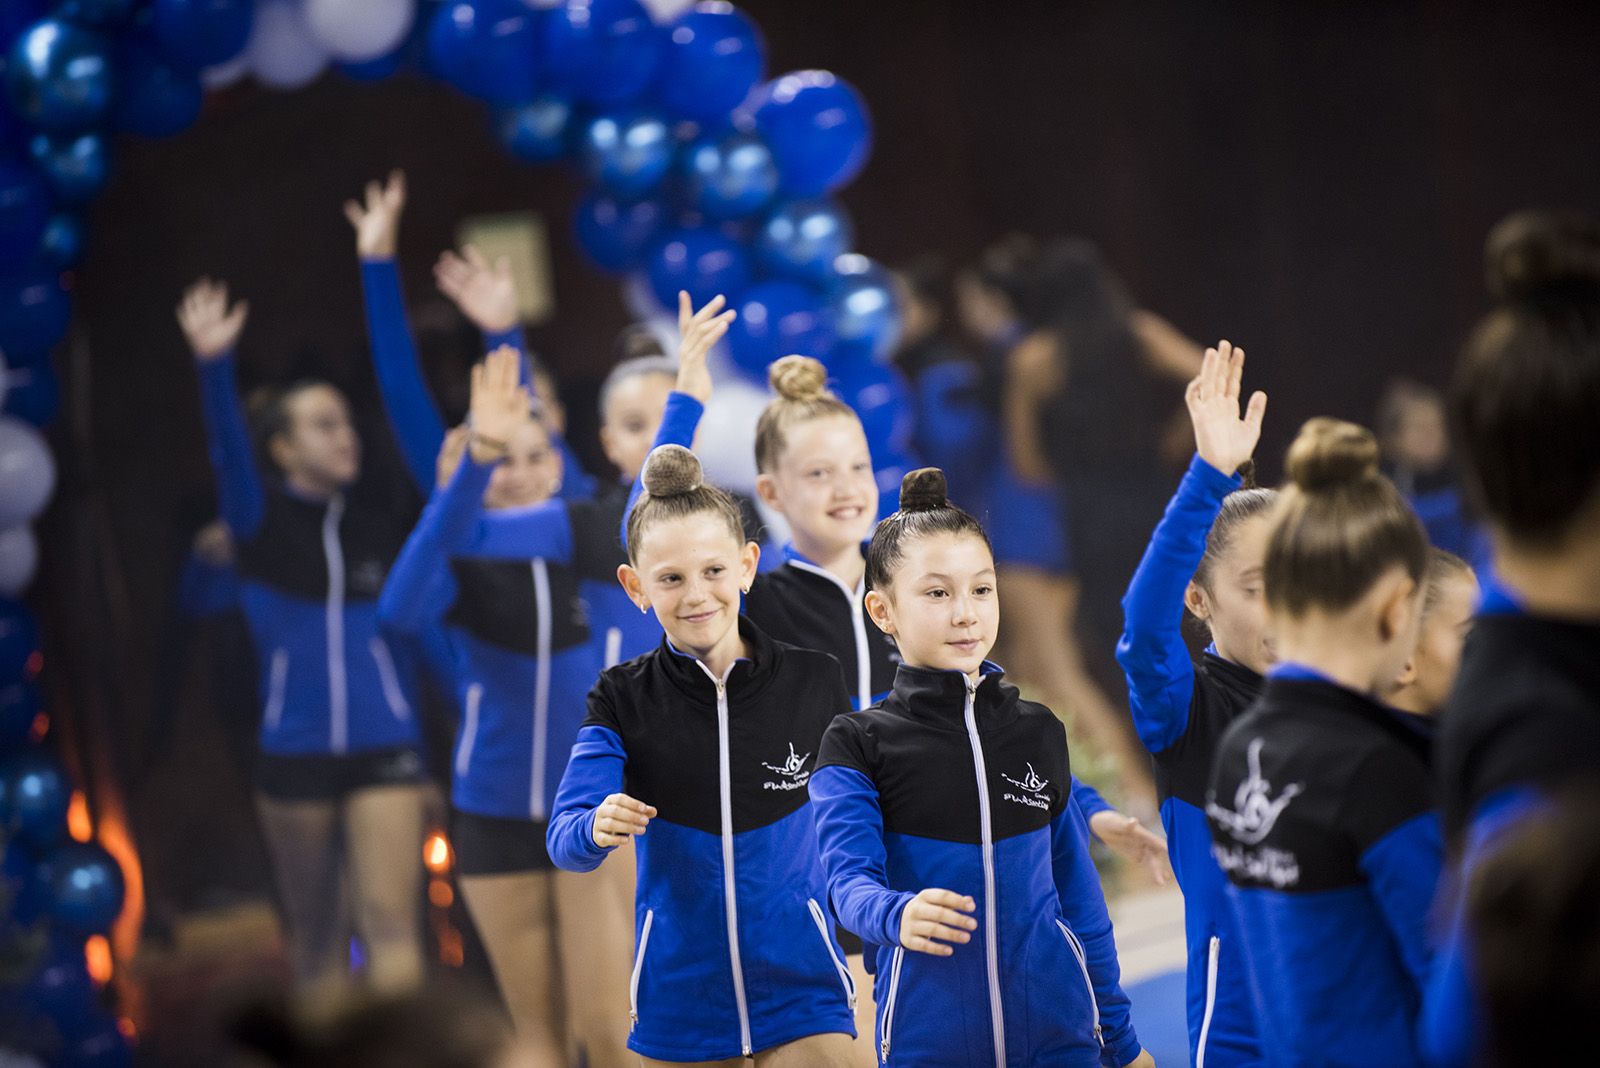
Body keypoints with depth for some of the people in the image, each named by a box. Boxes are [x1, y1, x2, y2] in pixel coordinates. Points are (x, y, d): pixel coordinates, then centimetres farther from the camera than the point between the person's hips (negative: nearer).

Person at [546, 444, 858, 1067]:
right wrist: (597, 829, -34)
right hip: (681, 988, 1)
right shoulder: (623, 700, -3)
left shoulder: (815, 683, -3)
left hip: (799, 986, -1)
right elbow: (565, 840, -13)